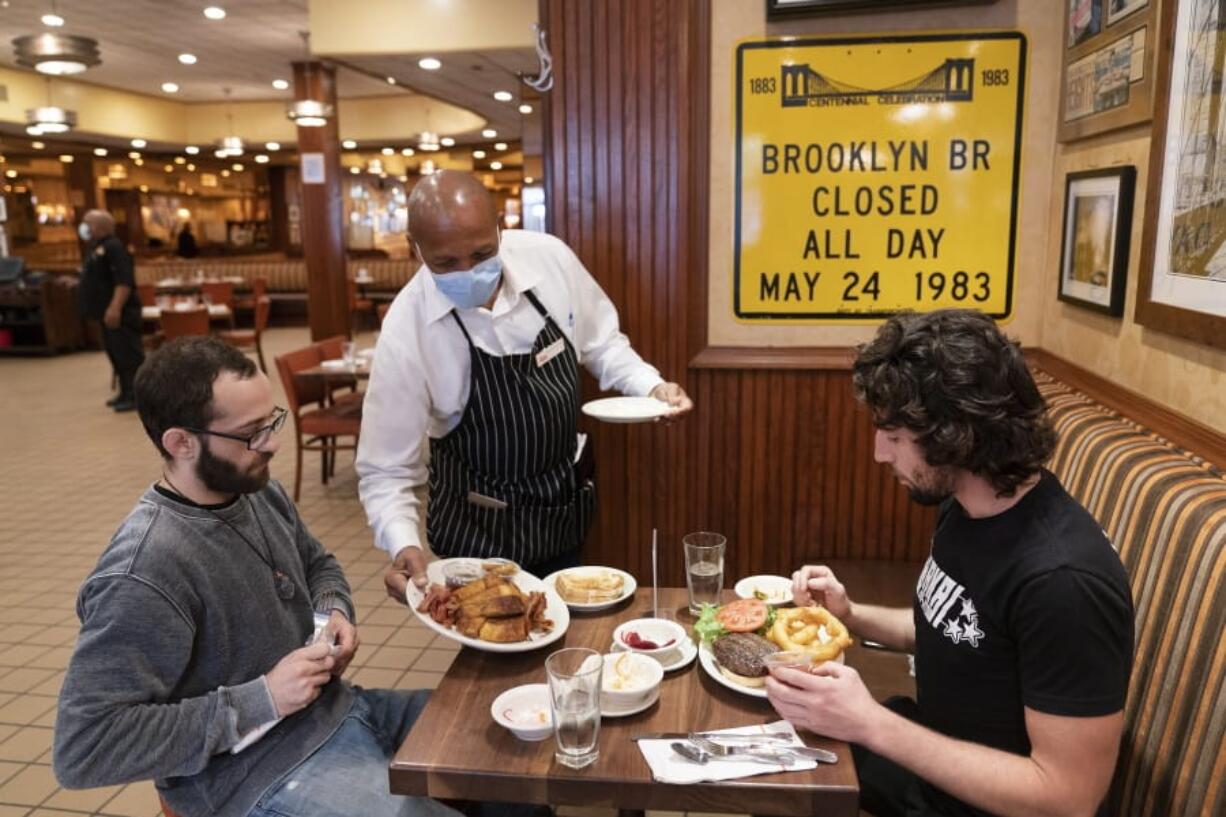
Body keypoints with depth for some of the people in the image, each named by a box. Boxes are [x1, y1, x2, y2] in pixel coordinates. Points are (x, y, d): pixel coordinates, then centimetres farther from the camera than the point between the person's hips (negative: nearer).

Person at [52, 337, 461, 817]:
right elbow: (81, 748, -25)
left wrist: (334, 612, -5)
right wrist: (261, 701, -25)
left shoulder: (258, 491, -1)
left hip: (340, 709, 8)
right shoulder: (143, 576, -26)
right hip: (265, 776, -8)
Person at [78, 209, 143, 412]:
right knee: (115, 353, 14)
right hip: (108, 313, 11)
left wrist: (115, 308, -32)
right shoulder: (95, 249, 18)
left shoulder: (114, 247, -15)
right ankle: (126, 392, 22)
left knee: (129, 354, -8)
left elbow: (124, 281, -25)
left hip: (120, 313, -11)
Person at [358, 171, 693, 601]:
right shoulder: (406, 332, -24)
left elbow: (599, 342, 3)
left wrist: (650, 385, -13)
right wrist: (403, 546, -34)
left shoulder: (551, 258, -15)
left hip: (565, 505, 4)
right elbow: (387, 472, -18)